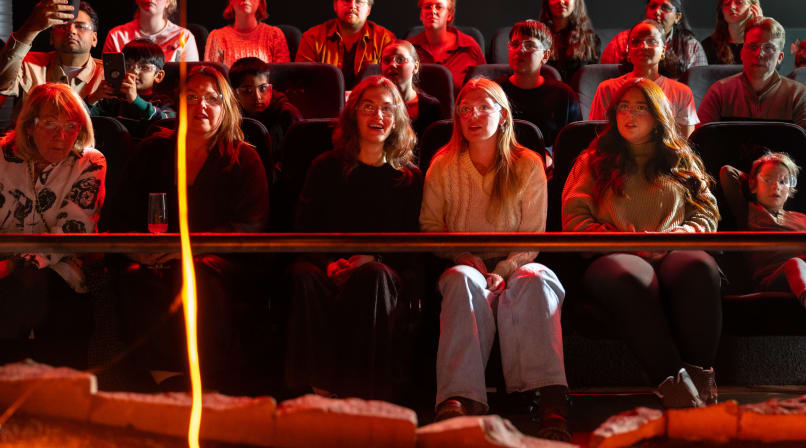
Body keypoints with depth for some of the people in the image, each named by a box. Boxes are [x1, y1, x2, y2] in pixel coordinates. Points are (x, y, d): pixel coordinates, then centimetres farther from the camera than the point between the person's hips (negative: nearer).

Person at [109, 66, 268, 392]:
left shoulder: (244, 160, 9)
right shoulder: (152, 151, 18)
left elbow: (251, 225, -3)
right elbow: (123, 215, 14)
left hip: (218, 260, -2)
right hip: (156, 260, 2)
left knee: (194, 278, -37)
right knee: (135, 281, -33)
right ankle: (153, 379, -23)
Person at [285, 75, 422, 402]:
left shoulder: (409, 177, 15)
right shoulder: (326, 168, 16)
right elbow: (304, 228, 9)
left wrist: (372, 257, -12)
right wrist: (329, 262, -12)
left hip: (386, 268, 0)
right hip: (330, 267, 1)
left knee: (373, 276, -37)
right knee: (303, 275, -34)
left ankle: (364, 390, -37)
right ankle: (316, 387, -35)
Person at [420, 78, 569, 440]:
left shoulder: (528, 165, 5)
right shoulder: (443, 167, 8)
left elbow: (532, 235, 3)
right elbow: (429, 227, 9)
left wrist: (503, 271, -15)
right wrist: (466, 259, -9)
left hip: (514, 264, 0)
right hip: (465, 263, 0)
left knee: (534, 279, -36)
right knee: (464, 280, -37)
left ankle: (551, 402, -51)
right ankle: (459, 399, -55)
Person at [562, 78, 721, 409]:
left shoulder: (681, 161, 27)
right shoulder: (594, 161, 23)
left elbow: (707, 217, 17)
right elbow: (574, 220, 11)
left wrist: (667, 237, -4)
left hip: (671, 253, 2)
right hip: (614, 256, -1)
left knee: (698, 266, -38)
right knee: (630, 277, -41)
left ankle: (700, 379, -40)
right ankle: (676, 390, -47)